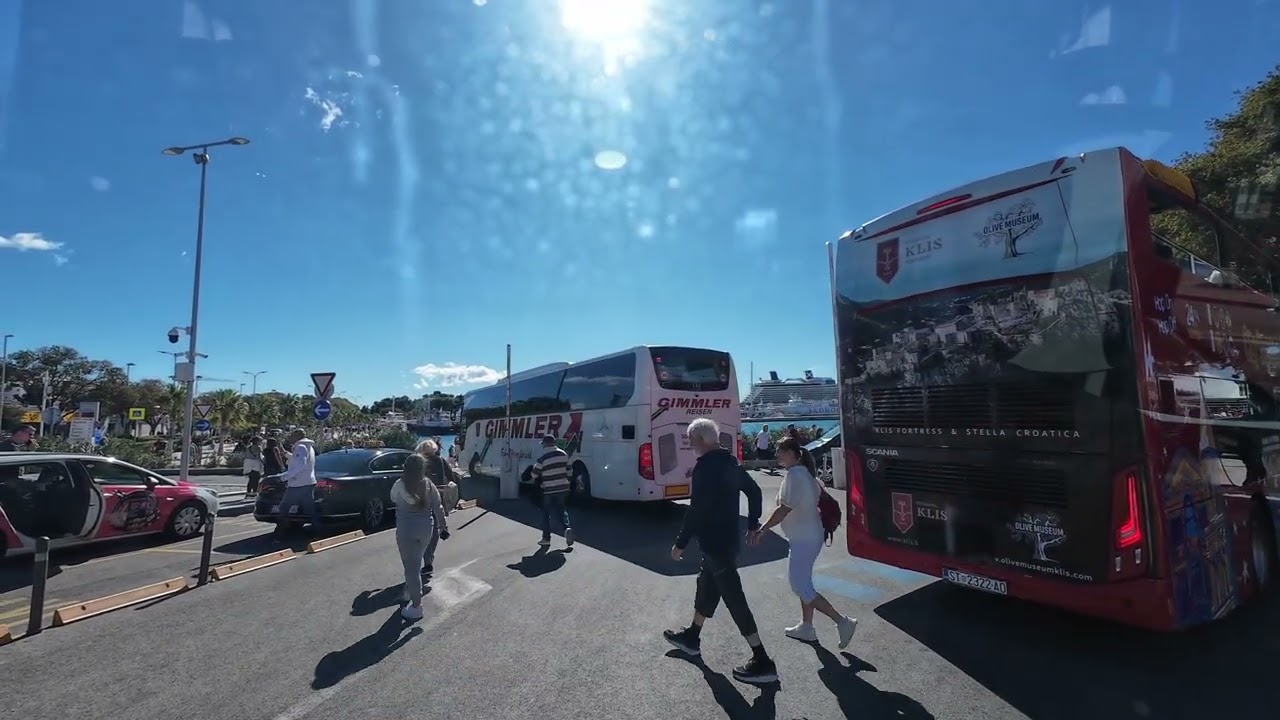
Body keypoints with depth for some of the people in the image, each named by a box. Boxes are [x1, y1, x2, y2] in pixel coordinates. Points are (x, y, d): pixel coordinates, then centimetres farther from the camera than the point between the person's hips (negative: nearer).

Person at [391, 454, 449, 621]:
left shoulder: (399, 485, -11)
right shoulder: (429, 485, -3)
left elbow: (393, 499, 11)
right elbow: (438, 508, 0)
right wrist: (443, 527, 9)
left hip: (407, 530, -4)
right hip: (426, 529, 4)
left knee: (411, 567, 3)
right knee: (415, 564, 23)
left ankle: (416, 607, 8)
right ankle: (410, 592, 41)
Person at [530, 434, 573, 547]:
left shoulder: (542, 459, -15)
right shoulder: (564, 454, 0)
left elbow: (534, 475, -5)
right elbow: (568, 470, 10)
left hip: (549, 490, -4)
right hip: (563, 488, 4)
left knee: (546, 513, 11)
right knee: (561, 510, 18)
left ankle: (546, 538, 16)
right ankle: (567, 528, -5)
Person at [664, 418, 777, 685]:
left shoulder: (704, 467, -21)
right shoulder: (729, 462, 7)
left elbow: (696, 510, -24)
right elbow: (754, 491, 15)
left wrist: (681, 543, -15)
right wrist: (753, 524, 23)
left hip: (714, 542, -10)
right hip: (728, 539, 10)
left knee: (734, 598, -3)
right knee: (706, 585, 23)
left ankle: (762, 662, 5)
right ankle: (691, 637, 40)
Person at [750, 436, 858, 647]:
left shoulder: (794, 475, -21)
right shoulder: (805, 472, 9)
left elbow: (784, 509, -25)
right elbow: (821, 494, 18)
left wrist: (762, 530, -22)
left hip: (804, 539, -10)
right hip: (809, 536, 10)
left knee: (801, 587, -4)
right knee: (803, 582, 19)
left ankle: (843, 621, 0)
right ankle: (806, 627, 30)